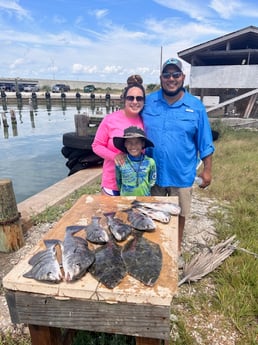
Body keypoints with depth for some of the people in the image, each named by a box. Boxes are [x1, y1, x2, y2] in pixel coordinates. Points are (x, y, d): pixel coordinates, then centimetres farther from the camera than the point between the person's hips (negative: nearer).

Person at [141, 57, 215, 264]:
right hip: (153, 172, 1)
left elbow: (205, 143, 0)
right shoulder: (148, 102, -2)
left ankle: (177, 249, 40)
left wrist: (207, 169, -1)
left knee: (179, 213, 16)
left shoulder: (196, 106, -4)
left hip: (181, 174, 0)